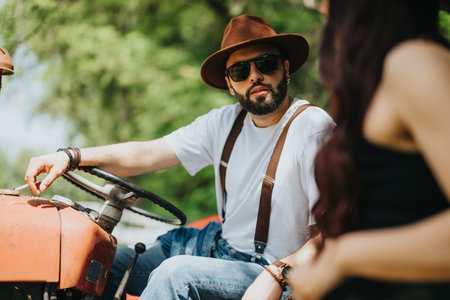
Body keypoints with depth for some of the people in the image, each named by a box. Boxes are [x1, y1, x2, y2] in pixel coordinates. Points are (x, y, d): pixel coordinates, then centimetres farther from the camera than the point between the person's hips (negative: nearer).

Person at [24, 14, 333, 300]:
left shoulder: (312, 129, -17)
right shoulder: (225, 122, 3)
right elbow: (147, 154, 2)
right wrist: (70, 156, -10)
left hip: (273, 270, -7)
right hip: (221, 244, 8)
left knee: (176, 273, -33)